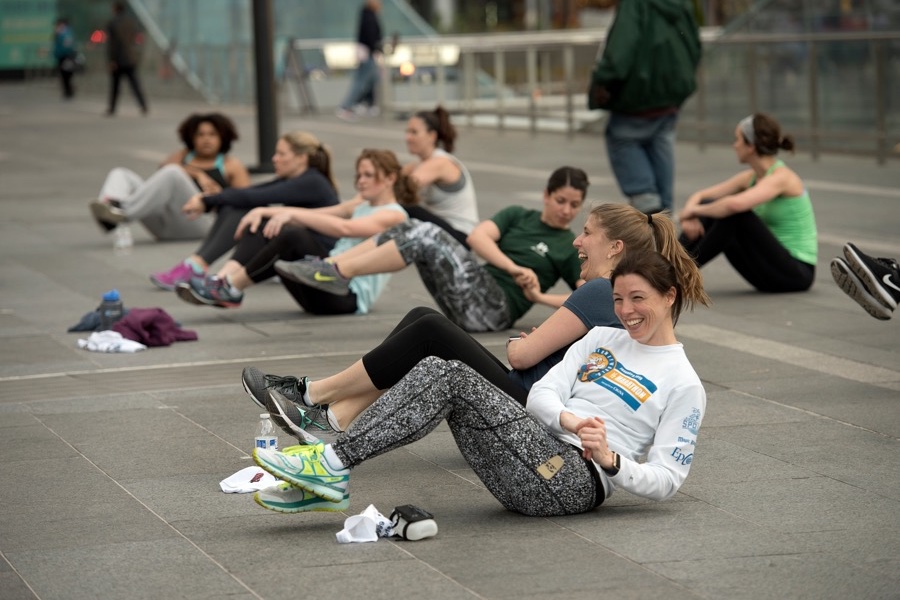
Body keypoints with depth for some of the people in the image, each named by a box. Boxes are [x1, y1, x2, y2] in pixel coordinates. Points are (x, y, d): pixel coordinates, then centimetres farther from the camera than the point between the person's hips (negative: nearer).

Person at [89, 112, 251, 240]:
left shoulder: (231, 164, 24)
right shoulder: (182, 156, 31)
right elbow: (164, 168, 7)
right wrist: (197, 174, -9)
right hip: (162, 224, 4)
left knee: (172, 173, -30)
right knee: (120, 173, -7)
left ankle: (122, 212, -48)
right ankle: (109, 204, -45)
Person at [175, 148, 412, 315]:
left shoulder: (394, 215, -5)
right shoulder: (360, 206, 23)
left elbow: (344, 228, -22)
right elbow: (312, 216, 14)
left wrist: (292, 213, -27)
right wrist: (263, 211, -1)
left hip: (350, 296, -9)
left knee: (293, 235, -33)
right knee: (261, 224, -1)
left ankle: (230, 289, -28)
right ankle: (222, 280, -24)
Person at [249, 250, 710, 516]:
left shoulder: (683, 385, 4)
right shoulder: (602, 339, 23)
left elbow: (667, 480, -3)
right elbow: (542, 393, 10)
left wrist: (612, 460, -19)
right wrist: (568, 420, -11)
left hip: (577, 481, -7)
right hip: (535, 464, 7)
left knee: (454, 379, -23)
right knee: (434, 370, -14)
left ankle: (334, 462, -26)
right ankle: (326, 481, -23)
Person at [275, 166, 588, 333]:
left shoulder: (569, 248, 10)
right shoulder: (518, 217, 18)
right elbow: (477, 236, 0)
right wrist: (514, 269, -13)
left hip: (496, 308, -5)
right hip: (468, 304, 5)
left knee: (428, 237, -23)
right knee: (411, 229, -12)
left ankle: (338, 273, -22)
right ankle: (327, 265, -19)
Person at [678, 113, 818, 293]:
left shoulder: (781, 177, -19)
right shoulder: (751, 177, 7)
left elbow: (735, 204, -37)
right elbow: (699, 196, 10)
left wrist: (695, 210, -21)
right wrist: (689, 217, -12)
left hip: (797, 273, -8)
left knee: (735, 214, -28)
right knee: (708, 206, -1)